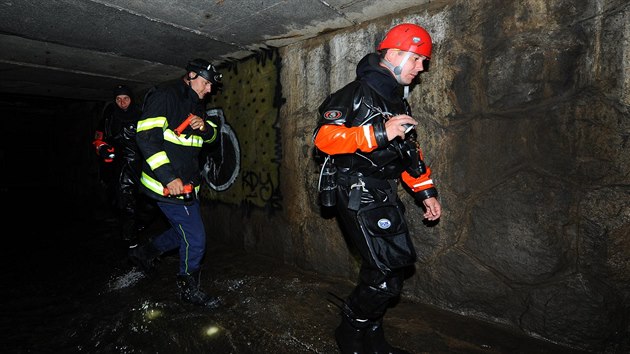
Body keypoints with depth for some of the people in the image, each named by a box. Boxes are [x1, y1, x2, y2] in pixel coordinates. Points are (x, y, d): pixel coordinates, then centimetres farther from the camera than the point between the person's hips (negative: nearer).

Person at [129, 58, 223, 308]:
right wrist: (169, 177, -27)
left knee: (185, 231, 21)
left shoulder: (195, 104, 15)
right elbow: (147, 137, -21)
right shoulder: (165, 96, -13)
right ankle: (189, 290, 18)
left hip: (186, 183, 9)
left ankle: (145, 253, 42)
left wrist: (204, 127, -8)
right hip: (167, 184, -9)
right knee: (195, 239, -3)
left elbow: (213, 133, 18)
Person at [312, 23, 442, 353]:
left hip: (384, 195, 9)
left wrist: (426, 192, 17)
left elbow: (410, 150, 24)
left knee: (398, 263, 11)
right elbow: (324, 137, -19)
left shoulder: (398, 100, 19)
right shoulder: (357, 93, -8)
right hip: (356, 193, -9)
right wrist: (380, 133, -25)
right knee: (387, 271, -10)